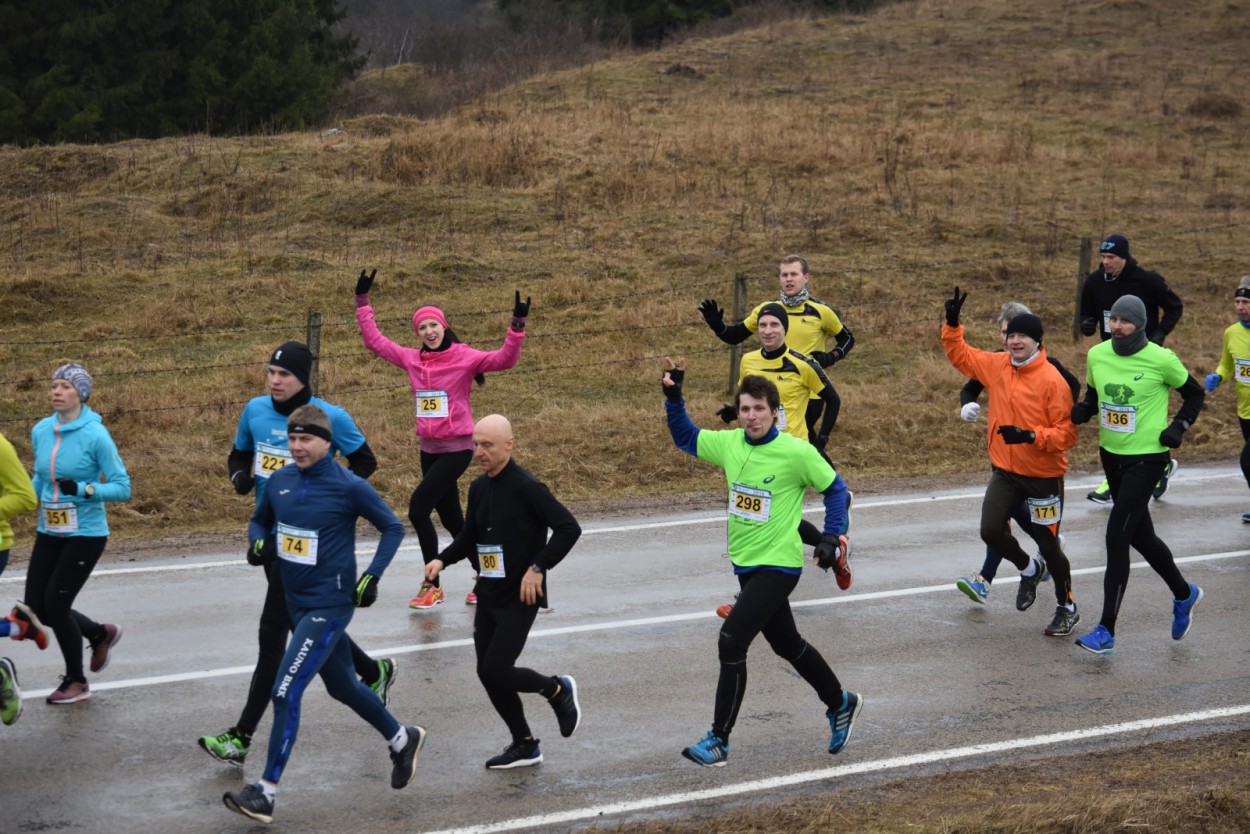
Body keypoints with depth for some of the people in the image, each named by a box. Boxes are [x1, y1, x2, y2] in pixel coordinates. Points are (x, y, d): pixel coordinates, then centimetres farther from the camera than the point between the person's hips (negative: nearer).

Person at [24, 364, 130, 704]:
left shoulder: (95, 435, -15)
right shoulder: (41, 430, 1)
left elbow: (122, 488, -13)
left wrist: (82, 489, -26)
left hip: (85, 535, -6)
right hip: (49, 533, 6)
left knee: (55, 603, -5)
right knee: (36, 606, 6)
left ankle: (76, 682, 17)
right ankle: (101, 633, 33)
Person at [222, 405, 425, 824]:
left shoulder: (349, 486, -15)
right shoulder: (279, 481, 1)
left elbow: (393, 527, -5)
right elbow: (259, 521, 17)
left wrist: (371, 577, -13)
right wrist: (258, 542, -6)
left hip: (329, 605, -7)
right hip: (297, 602, 7)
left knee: (286, 692, -14)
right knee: (342, 686, 22)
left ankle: (265, 793, -8)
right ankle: (403, 740, 45)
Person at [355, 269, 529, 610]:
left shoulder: (464, 357, -10)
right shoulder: (412, 359, 4)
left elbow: (504, 359, -20)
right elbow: (374, 340, 13)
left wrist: (517, 326, -32)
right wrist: (363, 302, 11)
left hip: (457, 447, -6)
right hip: (429, 449, 6)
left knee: (418, 507, -15)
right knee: (451, 518, 12)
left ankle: (432, 585, -4)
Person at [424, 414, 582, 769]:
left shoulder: (526, 486, -16)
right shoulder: (478, 487, 7)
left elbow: (569, 528, -18)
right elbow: (469, 536, 21)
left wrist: (538, 567, -21)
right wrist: (442, 560, 4)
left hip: (520, 597, -8)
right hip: (488, 594, 8)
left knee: (497, 671, -11)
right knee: (487, 673, 8)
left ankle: (558, 690, 16)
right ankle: (524, 745, 22)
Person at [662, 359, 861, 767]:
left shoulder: (797, 452, -15)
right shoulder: (729, 443, -1)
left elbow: (836, 489, -3)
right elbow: (685, 437, 15)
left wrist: (832, 537, -10)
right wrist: (673, 397, 1)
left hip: (778, 565, -7)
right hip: (745, 564, 7)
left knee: (731, 640, -17)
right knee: (787, 644, 20)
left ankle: (718, 741, -9)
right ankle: (840, 703, 43)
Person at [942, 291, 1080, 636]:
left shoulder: (1052, 380, -18)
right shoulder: (997, 365, 0)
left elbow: (1067, 433, -18)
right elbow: (961, 355, 17)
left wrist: (1031, 436, -32)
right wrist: (952, 325, 2)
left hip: (1043, 476, -5)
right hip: (1005, 471, 5)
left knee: (1048, 543, 5)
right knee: (990, 531, -9)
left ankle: (1066, 608, 28)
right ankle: (1029, 570, 24)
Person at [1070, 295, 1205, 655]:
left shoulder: (1161, 359, -13)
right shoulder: (1097, 355, -1)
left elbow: (1195, 394, 2)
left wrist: (1179, 427, -11)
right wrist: (1084, 409, -6)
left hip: (1146, 459, -6)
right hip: (1111, 455, 6)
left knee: (1117, 537, -14)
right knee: (1141, 535, 18)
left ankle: (1106, 631, -10)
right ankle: (1184, 594, 44)